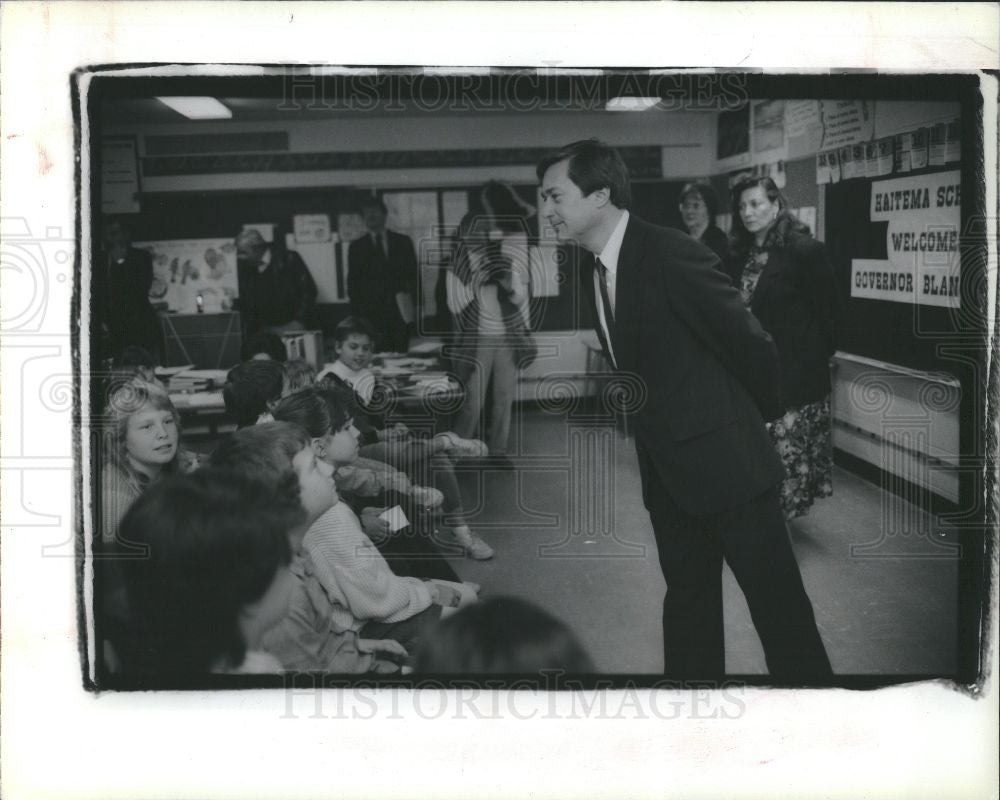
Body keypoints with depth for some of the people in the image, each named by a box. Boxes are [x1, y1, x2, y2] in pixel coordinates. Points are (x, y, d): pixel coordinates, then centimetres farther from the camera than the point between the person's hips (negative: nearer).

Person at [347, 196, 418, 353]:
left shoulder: (403, 242, 14)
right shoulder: (356, 247, 12)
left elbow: (414, 274, 11)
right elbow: (353, 282, 9)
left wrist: (415, 304, 0)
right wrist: (357, 313, -1)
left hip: (400, 310, 1)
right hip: (371, 313, -1)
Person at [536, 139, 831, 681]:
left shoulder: (674, 256, -19)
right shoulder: (593, 273, 7)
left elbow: (751, 346, -12)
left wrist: (763, 418, 2)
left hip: (725, 460, -8)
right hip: (666, 471, 8)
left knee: (777, 600, 2)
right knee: (687, 600, 17)